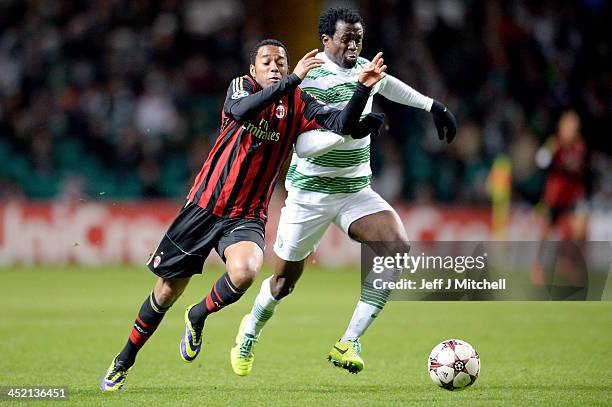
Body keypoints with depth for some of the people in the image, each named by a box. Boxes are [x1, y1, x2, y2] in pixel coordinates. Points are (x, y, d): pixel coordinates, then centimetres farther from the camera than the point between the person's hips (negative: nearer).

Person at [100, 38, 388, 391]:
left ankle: (199, 316, 0)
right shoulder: (242, 86, -4)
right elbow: (240, 110, -28)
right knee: (167, 292, 7)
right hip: (204, 205, 0)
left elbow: (343, 124, -12)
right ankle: (125, 361, 29)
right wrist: (293, 80, -37)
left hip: (246, 216, 0)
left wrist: (364, 88, -29)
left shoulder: (296, 105, 0)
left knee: (244, 272, -32)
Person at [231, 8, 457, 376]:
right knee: (285, 282, 6)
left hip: (357, 191, 5)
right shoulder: (310, 80, -16)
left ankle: (349, 343, -15)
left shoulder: (364, 68, 5)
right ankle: (251, 331, 40)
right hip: (309, 193, -5)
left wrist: (433, 106, 28)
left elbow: (387, 83, 31)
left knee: (399, 250, -20)